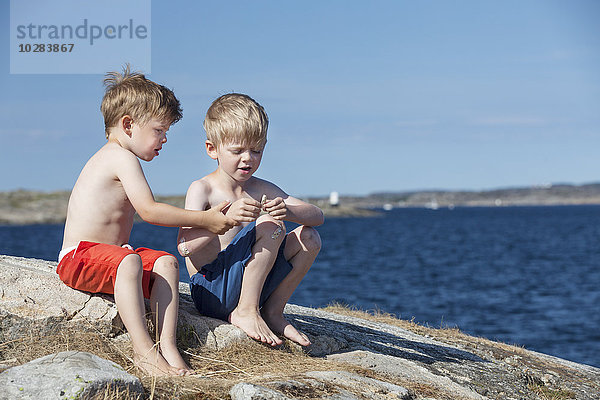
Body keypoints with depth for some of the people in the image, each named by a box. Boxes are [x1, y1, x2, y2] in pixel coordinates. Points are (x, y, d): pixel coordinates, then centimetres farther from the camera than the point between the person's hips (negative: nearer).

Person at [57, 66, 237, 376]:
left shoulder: (111, 158, 20)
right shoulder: (122, 157, -13)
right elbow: (149, 211, -21)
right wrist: (203, 220, -15)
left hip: (112, 253, 10)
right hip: (80, 257, -10)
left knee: (166, 262, -11)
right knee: (129, 261, -37)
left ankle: (167, 345, -24)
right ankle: (144, 351, -42)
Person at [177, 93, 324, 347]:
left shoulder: (262, 190, 10)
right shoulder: (202, 189, -8)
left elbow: (317, 216, 3)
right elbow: (184, 246, -22)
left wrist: (289, 211, -21)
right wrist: (226, 217, -36)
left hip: (249, 287, 7)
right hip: (211, 292, -7)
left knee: (309, 238, -1)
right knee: (271, 226, -22)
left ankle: (273, 312, 5)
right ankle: (245, 313, -15)